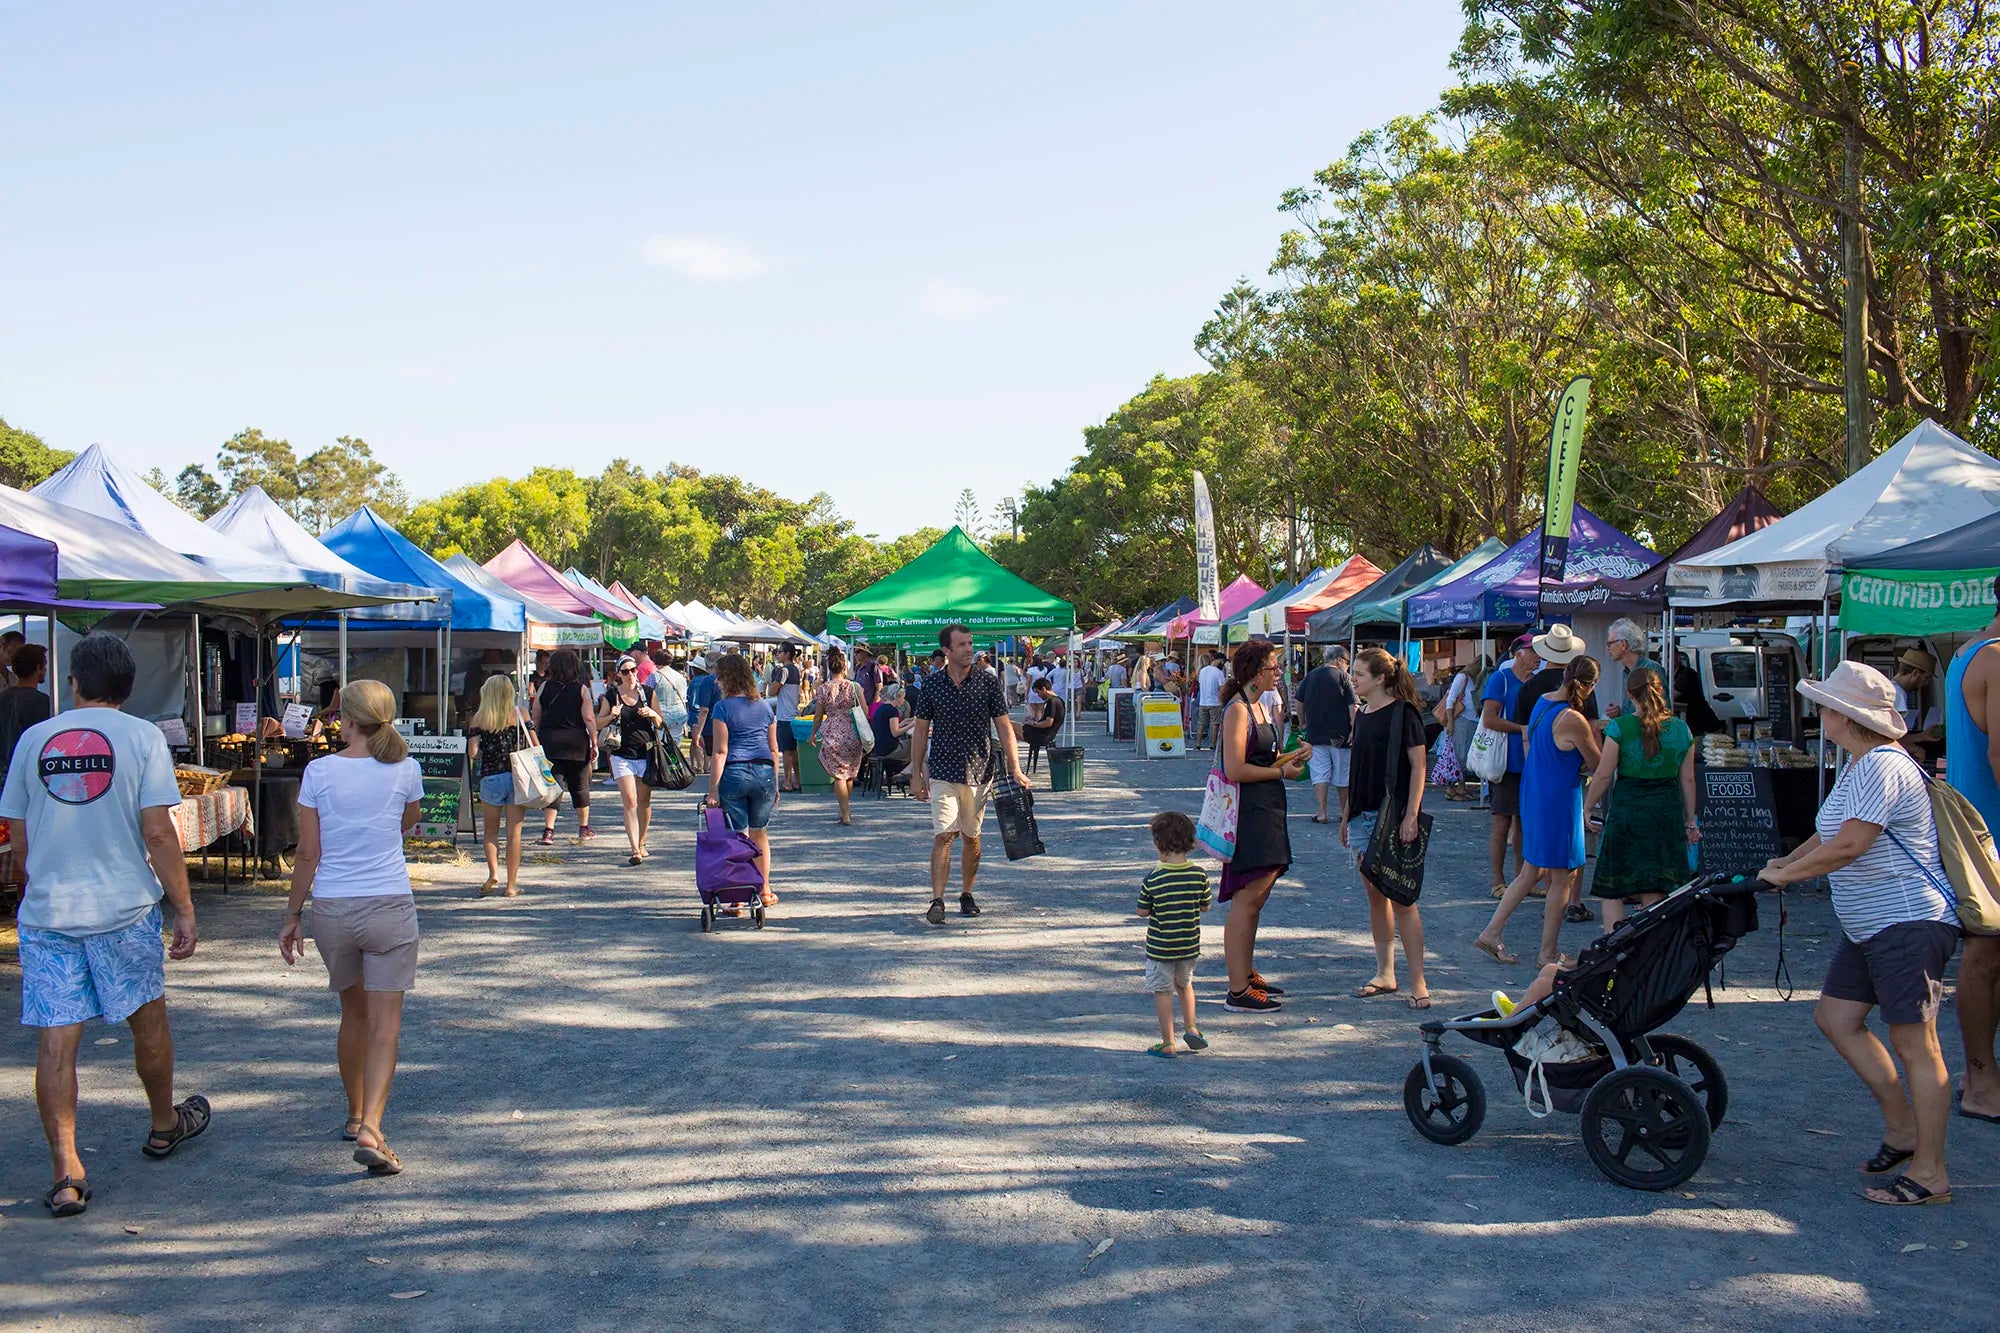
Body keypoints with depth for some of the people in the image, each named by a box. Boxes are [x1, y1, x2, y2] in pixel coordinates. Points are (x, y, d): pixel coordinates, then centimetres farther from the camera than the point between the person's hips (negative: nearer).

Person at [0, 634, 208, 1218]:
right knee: (149, 1023, 18)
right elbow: (158, 832, -11)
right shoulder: (141, 737, -5)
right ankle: (164, 1125, 36)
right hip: (124, 908, -2)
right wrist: (184, 909, -4)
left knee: (55, 1042, 3)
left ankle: (66, 1172, 2)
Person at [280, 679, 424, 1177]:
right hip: (390, 906, -2)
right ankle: (371, 1129, -16)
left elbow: (308, 853, -3)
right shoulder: (405, 770, -3)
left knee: (354, 1012, 20)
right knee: (385, 1023, -1)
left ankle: (356, 1116, 34)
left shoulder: (319, 772, -5)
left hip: (331, 908, 2)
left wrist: (293, 917, 7)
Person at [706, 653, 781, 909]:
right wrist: (775, 784, 20)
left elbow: (720, 751, -9)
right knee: (760, 835, 19)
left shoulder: (723, 708, -5)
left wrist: (713, 789, -8)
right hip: (764, 772, 4)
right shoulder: (765, 706, 10)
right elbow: (774, 748, 13)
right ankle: (765, 892, 26)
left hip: (734, 773, -4)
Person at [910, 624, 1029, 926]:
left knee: (971, 837, 10)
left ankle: (967, 895, 25)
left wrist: (1015, 769, -6)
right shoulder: (932, 684, 0)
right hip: (943, 773, -1)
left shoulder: (989, 682, -1)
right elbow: (921, 730, 6)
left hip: (979, 773, 1)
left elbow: (1004, 727, 1)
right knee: (943, 836, -10)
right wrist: (916, 773, 4)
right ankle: (937, 901, -10)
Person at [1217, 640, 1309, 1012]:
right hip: (1247, 811, -10)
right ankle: (1238, 991, -6)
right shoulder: (1237, 710, -14)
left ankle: (1247, 974, 26)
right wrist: (1282, 772, -13)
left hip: (1265, 810, 10)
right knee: (1247, 899, -9)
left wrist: (1290, 756, 7)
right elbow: (1235, 770, -21)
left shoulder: (1259, 706, 17)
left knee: (1256, 897, 16)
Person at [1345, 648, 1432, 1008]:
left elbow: (1418, 766, -11)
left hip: (1393, 816, -7)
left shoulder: (1403, 713, -8)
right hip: (1363, 816, 7)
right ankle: (1385, 974, 18)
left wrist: (1411, 816, -17)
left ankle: (1418, 981, -1)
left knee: (1401, 898, -7)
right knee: (1375, 896, 10)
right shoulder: (1361, 715, 13)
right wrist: (1346, 815, 17)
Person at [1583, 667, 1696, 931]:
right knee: (1654, 894, 10)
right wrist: (1690, 821, 17)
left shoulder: (1619, 727, -8)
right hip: (1667, 812, 4)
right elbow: (1687, 780, 9)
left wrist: (1587, 807, 7)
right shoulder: (1680, 729, 4)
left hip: (1627, 809, -3)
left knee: (1612, 891, 6)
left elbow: (1604, 775, -6)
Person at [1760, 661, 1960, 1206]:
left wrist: (1784, 874, -14)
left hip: (1909, 922, -11)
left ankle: (1929, 1172, 3)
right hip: (1869, 928, 11)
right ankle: (1902, 1128, 22)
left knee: (1914, 1042, -5)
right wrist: (1786, 860, 13)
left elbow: (1849, 845, -25)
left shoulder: (1884, 768, -19)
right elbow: (1830, 832, 25)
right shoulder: (1859, 766, 14)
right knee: (1835, 1016, 12)